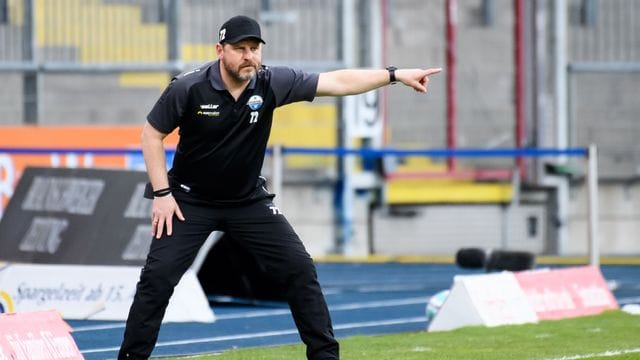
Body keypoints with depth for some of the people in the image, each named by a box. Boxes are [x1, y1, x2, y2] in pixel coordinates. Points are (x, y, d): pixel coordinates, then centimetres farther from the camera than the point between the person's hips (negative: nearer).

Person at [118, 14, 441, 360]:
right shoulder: (188, 88, -20)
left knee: (299, 268, -4)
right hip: (191, 199, -2)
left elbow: (336, 82, -12)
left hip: (249, 200, 3)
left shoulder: (271, 83, -14)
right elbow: (152, 134, -8)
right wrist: (161, 193, -13)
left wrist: (395, 74, -17)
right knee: (158, 274, -12)